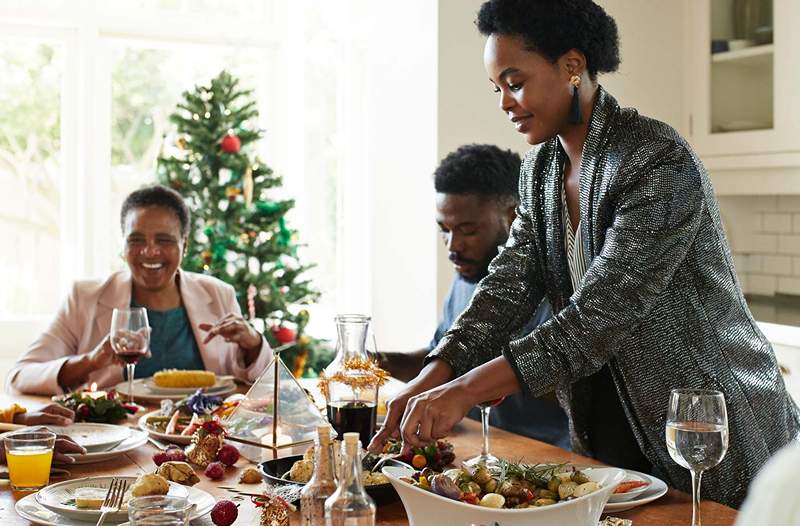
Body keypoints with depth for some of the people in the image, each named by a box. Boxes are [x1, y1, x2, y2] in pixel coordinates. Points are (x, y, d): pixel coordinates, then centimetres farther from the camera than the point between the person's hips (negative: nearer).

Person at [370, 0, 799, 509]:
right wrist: (431, 379, -17)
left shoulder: (659, 161, -22)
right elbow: (510, 284, -3)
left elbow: (605, 311, -29)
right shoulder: (541, 168, 4)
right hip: (610, 419, 7)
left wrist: (465, 390, -33)